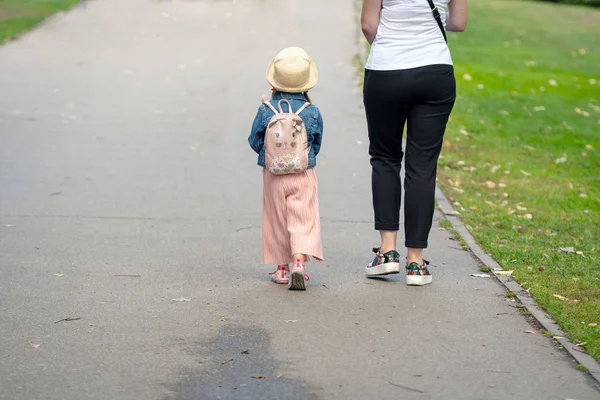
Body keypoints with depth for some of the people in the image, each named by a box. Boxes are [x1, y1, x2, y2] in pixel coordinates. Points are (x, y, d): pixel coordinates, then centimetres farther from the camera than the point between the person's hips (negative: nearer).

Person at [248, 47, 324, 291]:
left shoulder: (266, 110, -7)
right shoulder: (313, 112, -6)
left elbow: (255, 142, 2)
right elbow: (316, 145, 4)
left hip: (273, 176, 1)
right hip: (304, 176, -1)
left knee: (277, 222, 12)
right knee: (303, 221, -1)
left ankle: (282, 268, 18)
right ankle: (299, 262, -20)